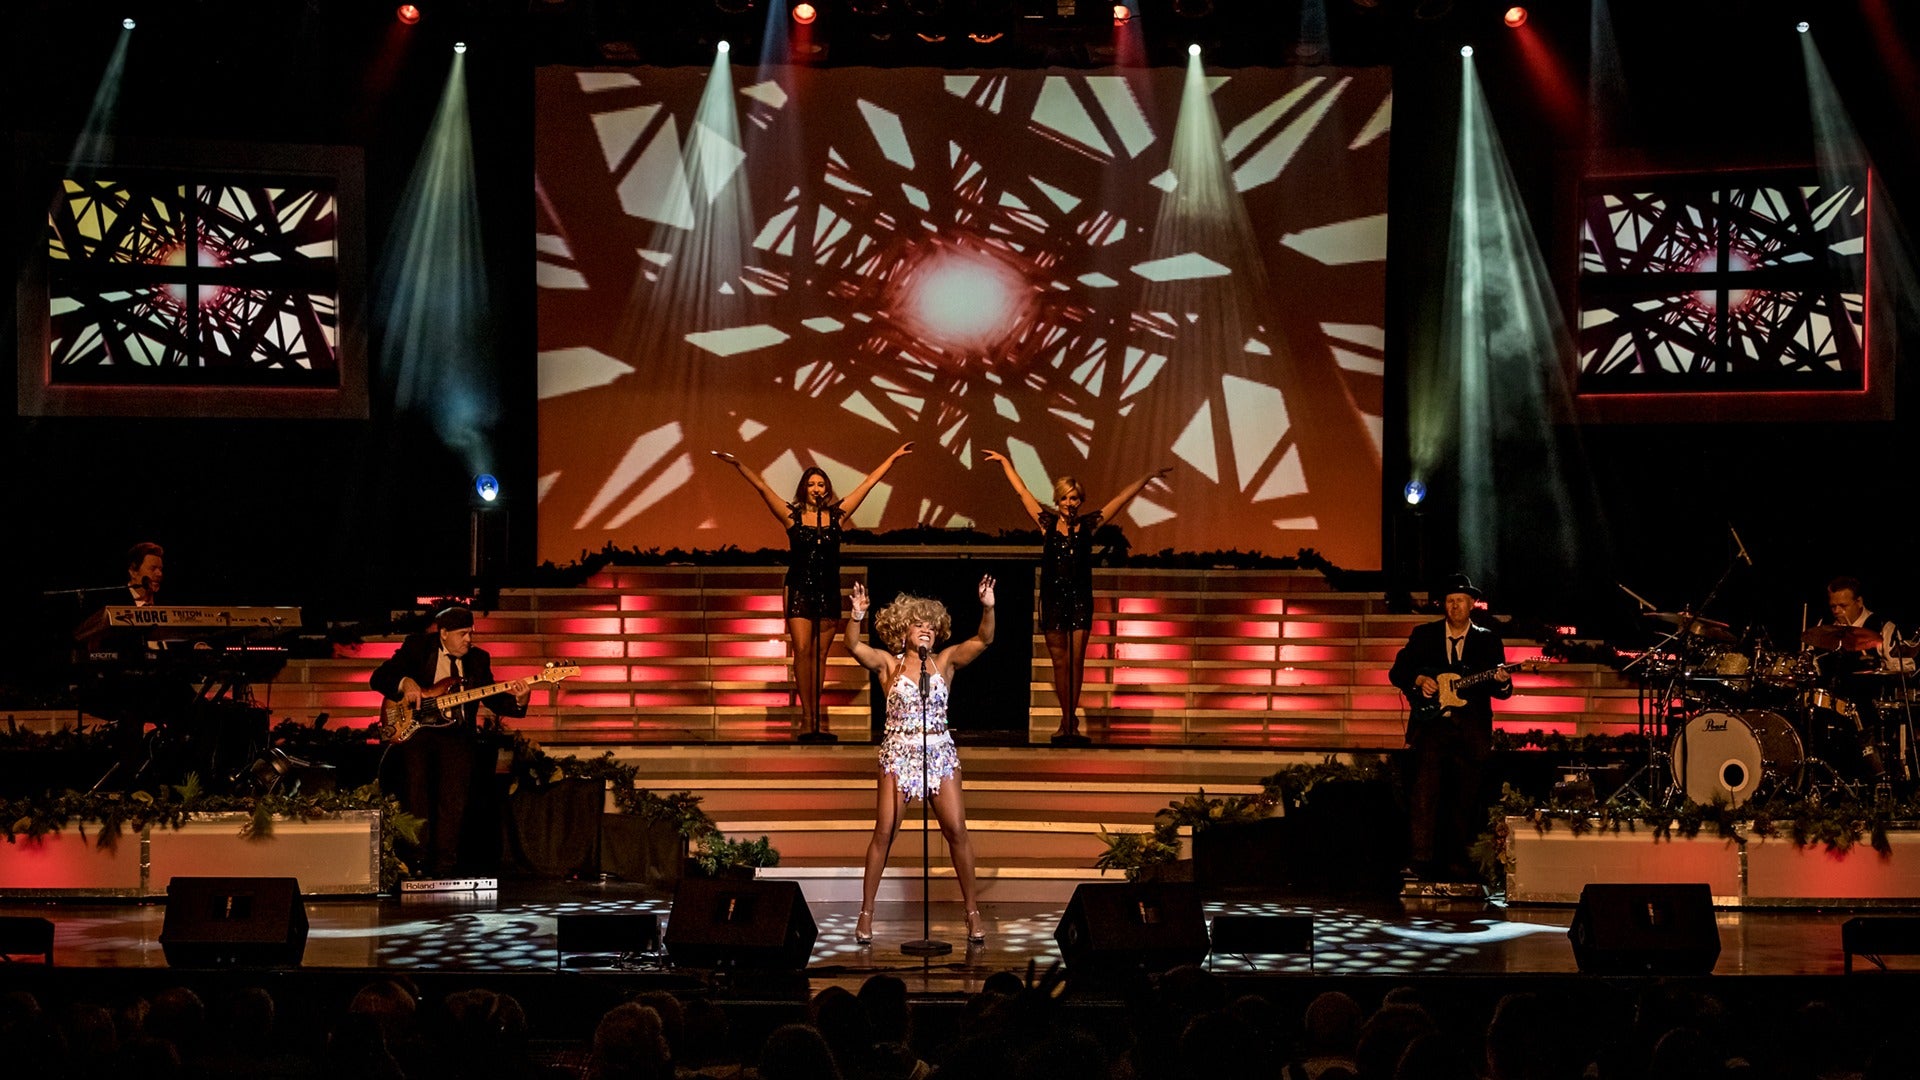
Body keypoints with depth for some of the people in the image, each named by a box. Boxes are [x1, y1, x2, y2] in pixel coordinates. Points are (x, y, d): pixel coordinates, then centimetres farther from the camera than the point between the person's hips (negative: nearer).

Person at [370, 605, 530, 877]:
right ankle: (419, 863, -10)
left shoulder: (478, 658, 13)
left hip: (456, 733, 2)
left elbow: (494, 701, 7)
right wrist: (405, 682, -19)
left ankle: (444, 866, -4)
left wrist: (517, 700, -13)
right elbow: (378, 678, 0)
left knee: (454, 798, -10)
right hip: (416, 729, -2)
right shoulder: (417, 647, 4)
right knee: (418, 786, -16)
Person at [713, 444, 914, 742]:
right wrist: (738, 465, -12)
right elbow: (761, 487, -4)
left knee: (820, 655, 4)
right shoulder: (792, 516, 2)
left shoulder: (836, 515, 6)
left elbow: (869, 482, 10)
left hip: (828, 593, 2)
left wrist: (893, 458, 13)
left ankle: (815, 716, 9)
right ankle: (808, 717, -9)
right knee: (802, 651, -10)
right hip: (800, 591, -2)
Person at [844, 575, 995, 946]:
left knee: (956, 831, -2)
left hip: (940, 754, 2)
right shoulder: (888, 664, 1)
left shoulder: (945, 662, 5)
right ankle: (866, 913, 6)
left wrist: (988, 608, -25)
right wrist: (856, 615, -34)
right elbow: (853, 646, -16)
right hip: (898, 754, -1)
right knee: (884, 832, -3)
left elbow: (983, 640, -7)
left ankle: (972, 910, 9)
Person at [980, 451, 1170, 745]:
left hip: (1080, 599, -1)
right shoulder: (1047, 523, 3)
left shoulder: (1088, 524, 3)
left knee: (1076, 660, -4)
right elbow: (1022, 492, 9)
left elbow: (1121, 499, 6)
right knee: (1060, 661, 4)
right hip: (1053, 598, 1)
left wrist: (1148, 477, 6)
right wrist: (1005, 463, 14)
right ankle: (1068, 720, 11)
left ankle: (1069, 721, 0)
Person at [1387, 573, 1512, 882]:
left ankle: (1455, 861, 13)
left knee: (1464, 797, 3)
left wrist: (1502, 682, -15)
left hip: (1471, 729, 1)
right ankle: (1422, 859, -15)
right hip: (1431, 722, -1)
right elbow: (1396, 672, 10)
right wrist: (1419, 680, -8)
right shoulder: (1423, 635, 9)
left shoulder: (1488, 640, 10)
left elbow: (1503, 692, 7)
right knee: (1425, 790, -14)